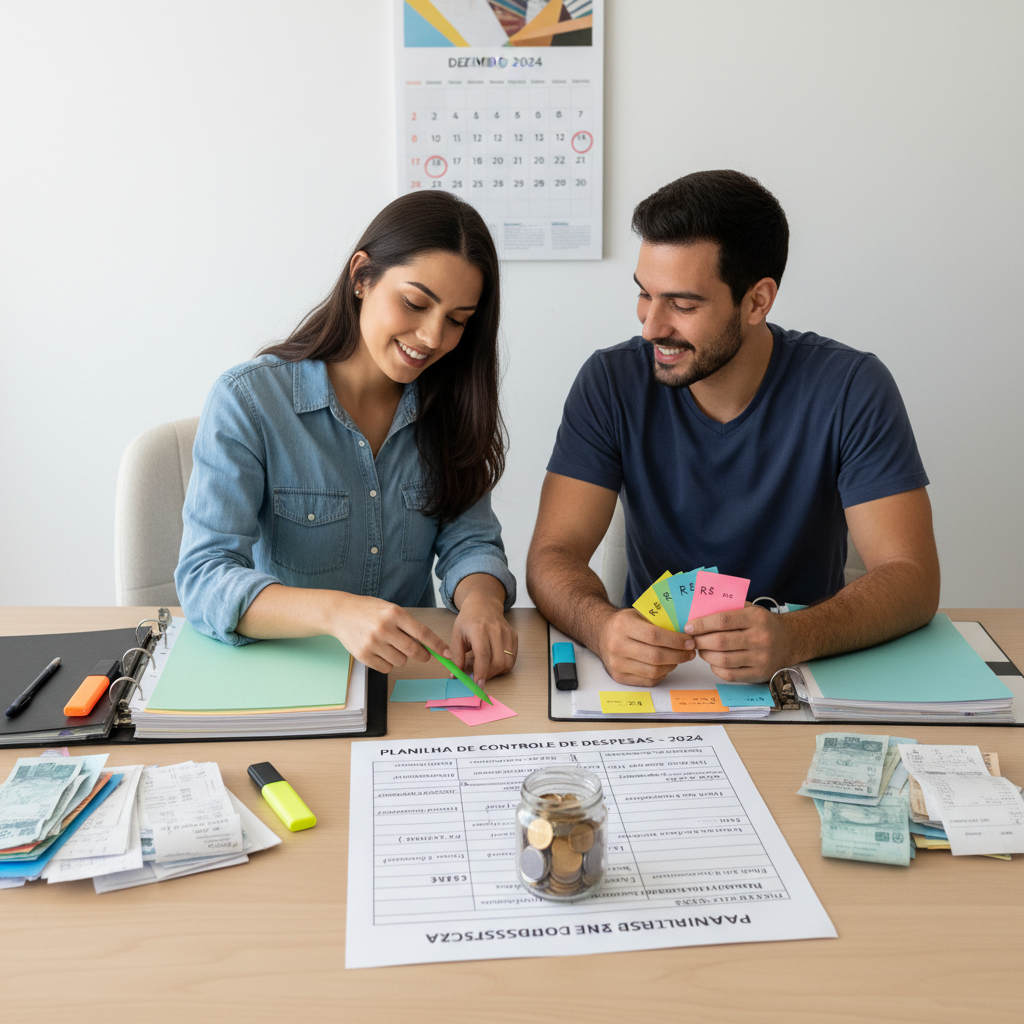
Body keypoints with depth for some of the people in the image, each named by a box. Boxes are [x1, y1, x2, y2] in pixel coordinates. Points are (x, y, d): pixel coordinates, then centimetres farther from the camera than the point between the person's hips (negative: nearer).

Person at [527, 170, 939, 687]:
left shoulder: (851, 388, -11)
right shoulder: (611, 382, -8)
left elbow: (911, 576, -16)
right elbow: (553, 555, -12)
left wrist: (794, 638, -36)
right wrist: (602, 626, -35)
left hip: (802, 669, 0)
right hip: (653, 668, 0)